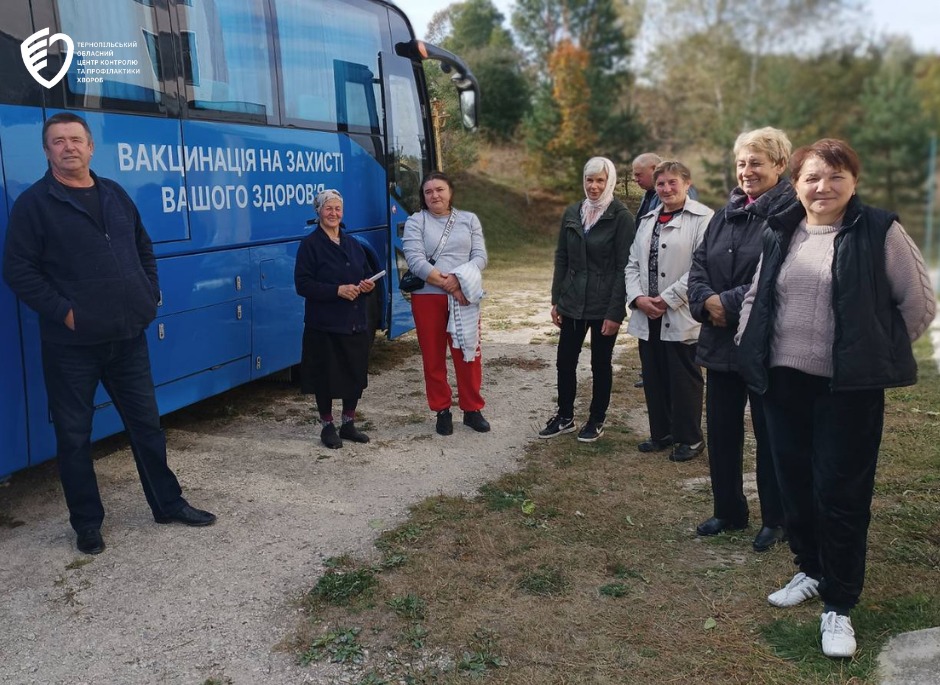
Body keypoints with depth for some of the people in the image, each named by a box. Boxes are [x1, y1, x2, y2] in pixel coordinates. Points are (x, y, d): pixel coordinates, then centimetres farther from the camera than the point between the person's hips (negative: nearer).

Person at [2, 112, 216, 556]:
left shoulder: (115, 195, 11)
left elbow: (145, 250, 19)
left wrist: (150, 298, 8)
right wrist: (62, 311, -15)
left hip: (128, 337, 4)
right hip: (71, 343, -4)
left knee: (146, 424, 13)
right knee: (74, 435, 6)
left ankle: (168, 504, 27)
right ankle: (87, 523, 21)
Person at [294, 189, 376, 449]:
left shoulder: (353, 244, 13)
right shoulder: (310, 245, -5)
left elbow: (368, 274, 19)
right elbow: (302, 284, -13)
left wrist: (368, 285, -5)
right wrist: (338, 290, -21)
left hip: (356, 323, 5)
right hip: (324, 325, -5)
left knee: (356, 373, 9)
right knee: (326, 376, 3)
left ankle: (349, 424, 26)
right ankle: (327, 426, 20)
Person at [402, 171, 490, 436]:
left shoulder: (469, 220, 9)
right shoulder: (415, 222, 2)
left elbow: (480, 257, 0)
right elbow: (415, 261, -11)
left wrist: (458, 278, -18)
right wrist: (446, 284, -17)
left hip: (464, 297, 1)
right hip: (427, 298, -1)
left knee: (468, 354, 4)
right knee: (433, 357, 5)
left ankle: (472, 409, 18)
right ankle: (442, 411, 18)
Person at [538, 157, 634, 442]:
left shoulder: (621, 217, -9)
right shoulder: (572, 213, 5)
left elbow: (623, 267, -11)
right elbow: (561, 258, 10)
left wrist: (615, 312, -15)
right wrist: (556, 300, 6)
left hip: (604, 305, -4)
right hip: (572, 302, 4)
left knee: (600, 364, 8)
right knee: (565, 362, 9)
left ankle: (597, 419, 24)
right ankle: (565, 416, 26)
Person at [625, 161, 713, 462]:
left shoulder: (702, 219, -8)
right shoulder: (648, 220, 15)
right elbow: (633, 263, 12)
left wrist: (667, 299, -16)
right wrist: (638, 297, -5)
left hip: (681, 318, -6)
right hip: (647, 316, 7)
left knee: (684, 379, 3)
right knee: (654, 378, 13)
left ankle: (690, 439, 18)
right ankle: (662, 433, 28)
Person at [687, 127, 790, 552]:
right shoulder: (725, 214, 11)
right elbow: (698, 265, 8)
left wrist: (729, 303, -18)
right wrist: (706, 300, -11)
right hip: (720, 342, 7)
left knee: (770, 435, 7)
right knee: (720, 430, 13)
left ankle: (774, 520, 23)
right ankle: (729, 512, 30)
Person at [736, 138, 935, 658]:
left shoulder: (879, 232, -7)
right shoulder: (780, 234, 7)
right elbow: (756, 296, 18)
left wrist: (880, 353, 3)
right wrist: (748, 348, 9)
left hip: (850, 387, -5)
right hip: (784, 380, 5)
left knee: (841, 492, 0)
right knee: (794, 482, 14)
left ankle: (838, 605, 14)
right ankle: (811, 570, 35)